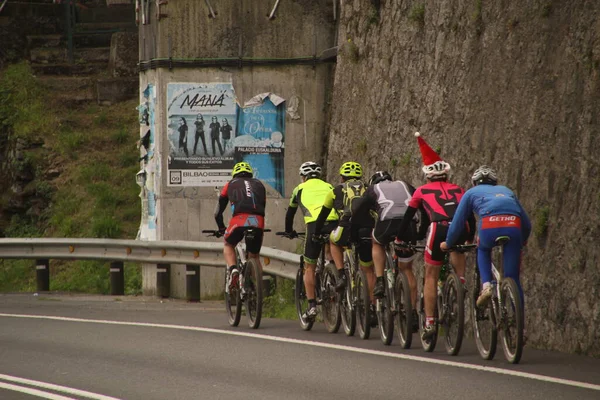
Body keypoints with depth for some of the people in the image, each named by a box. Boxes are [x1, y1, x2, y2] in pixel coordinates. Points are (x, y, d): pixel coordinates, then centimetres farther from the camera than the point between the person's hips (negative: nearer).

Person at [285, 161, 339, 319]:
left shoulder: (301, 188, 24)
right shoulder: (329, 187, 29)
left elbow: (290, 212, 33)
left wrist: (289, 232, 47)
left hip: (315, 224, -2)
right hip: (335, 223, 2)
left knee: (309, 267, 9)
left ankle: (312, 306, 1)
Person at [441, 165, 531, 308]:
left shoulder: (471, 193, 29)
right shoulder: (506, 191, 37)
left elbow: (457, 223, 26)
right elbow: (527, 224, 38)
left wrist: (448, 244, 42)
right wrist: (521, 242, 55)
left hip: (490, 227, -2)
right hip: (514, 227, 2)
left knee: (483, 250, 33)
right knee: (513, 278, 11)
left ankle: (486, 285, 11)